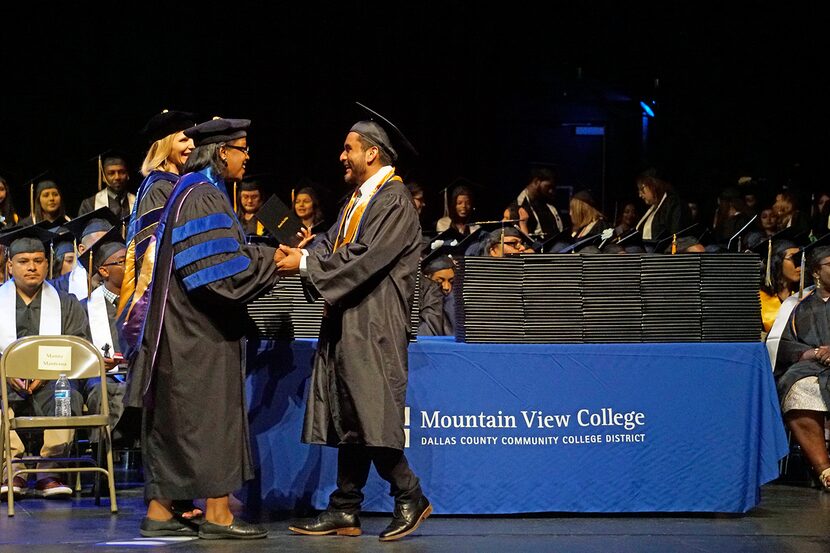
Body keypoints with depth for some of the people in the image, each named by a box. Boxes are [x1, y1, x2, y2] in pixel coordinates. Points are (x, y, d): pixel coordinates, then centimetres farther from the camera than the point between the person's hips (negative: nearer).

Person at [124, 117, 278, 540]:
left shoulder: (193, 191, 16)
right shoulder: (203, 197, -16)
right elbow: (221, 268, -21)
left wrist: (266, 256, 10)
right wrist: (271, 260, -11)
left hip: (186, 327, 10)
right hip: (201, 331, -10)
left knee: (173, 422, 10)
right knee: (211, 416, -5)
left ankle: (159, 512, 13)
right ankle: (217, 514, -2)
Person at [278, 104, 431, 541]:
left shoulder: (394, 201, -11)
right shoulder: (358, 200, 18)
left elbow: (365, 258, -19)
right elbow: (333, 247, 14)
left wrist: (307, 264, -14)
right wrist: (300, 257, -5)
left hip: (373, 326, -9)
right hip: (346, 324, 9)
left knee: (370, 419, -11)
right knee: (346, 420, 7)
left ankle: (410, 498, 1)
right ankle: (345, 511, 9)